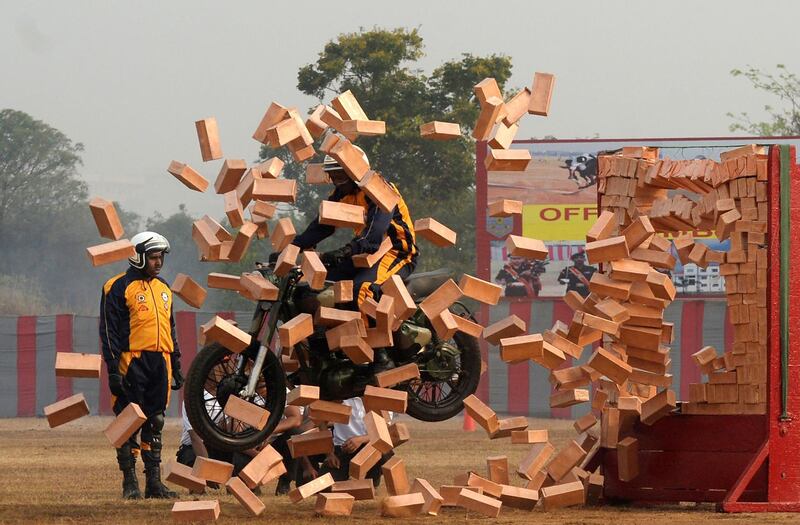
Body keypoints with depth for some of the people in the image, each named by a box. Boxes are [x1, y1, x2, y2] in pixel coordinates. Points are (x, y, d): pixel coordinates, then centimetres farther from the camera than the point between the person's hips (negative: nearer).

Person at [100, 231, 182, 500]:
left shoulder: (163, 288, 19)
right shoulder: (119, 287, -3)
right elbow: (109, 331, -7)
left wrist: (177, 367, 22)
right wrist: (113, 369, -14)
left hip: (160, 364, 7)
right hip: (132, 362, -7)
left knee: (154, 424, 8)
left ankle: (154, 482, 10)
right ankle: (130, 483, -2)